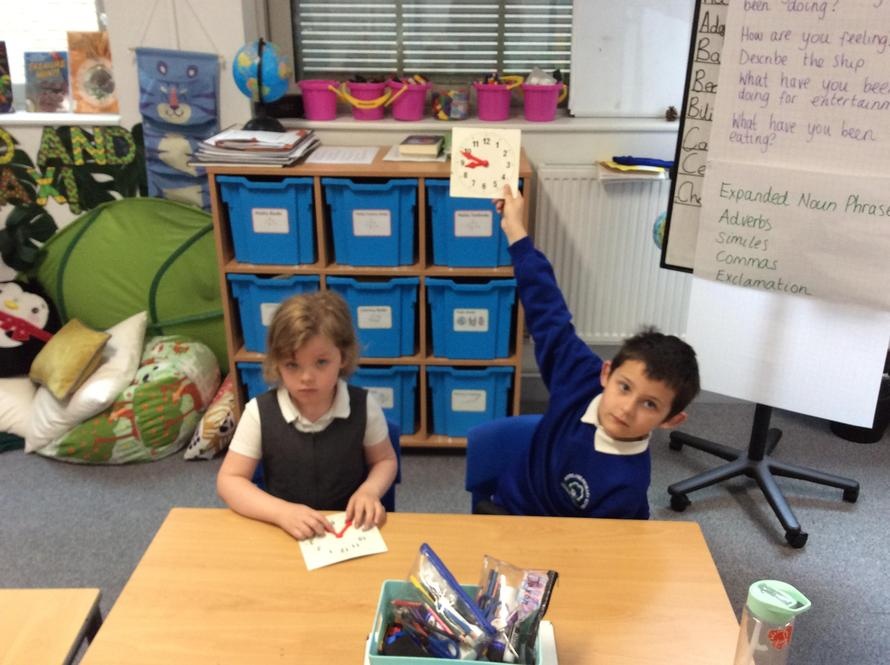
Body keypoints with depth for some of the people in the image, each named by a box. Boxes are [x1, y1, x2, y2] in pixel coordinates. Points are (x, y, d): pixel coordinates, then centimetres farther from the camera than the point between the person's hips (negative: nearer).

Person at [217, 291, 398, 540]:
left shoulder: (364, 407, -9)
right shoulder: (259, 413, -11)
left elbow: (385, 460, 6)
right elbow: (229, 481, -7)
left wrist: (369, 491, -14)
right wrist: (282, 512, -21)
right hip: (286, 532, 1)